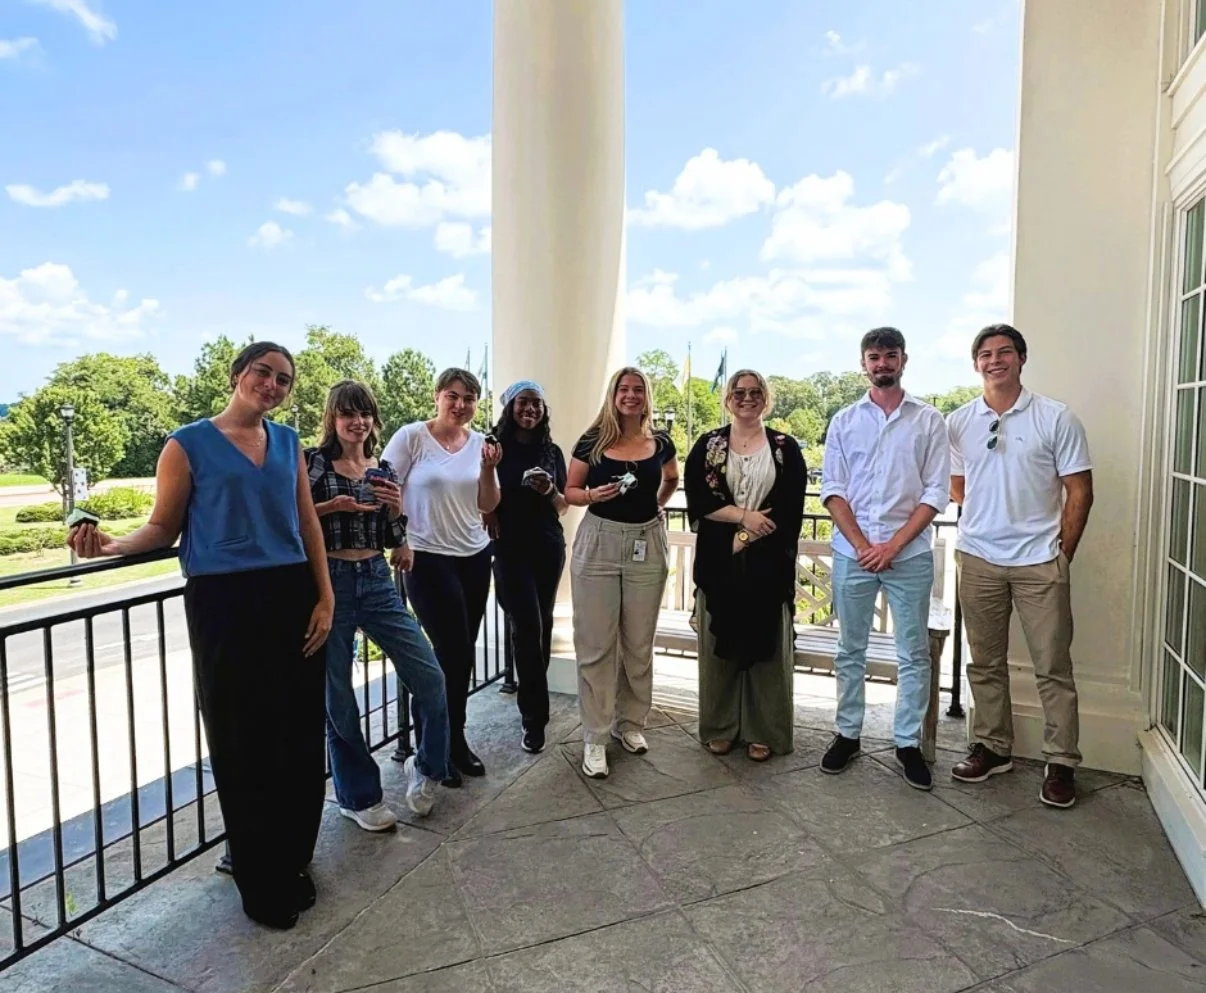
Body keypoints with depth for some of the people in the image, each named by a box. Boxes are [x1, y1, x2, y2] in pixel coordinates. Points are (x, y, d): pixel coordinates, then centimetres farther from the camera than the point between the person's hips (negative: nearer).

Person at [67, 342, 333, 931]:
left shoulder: (288, 442, 11)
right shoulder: (188, 445, -1)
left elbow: (307, 523, 11)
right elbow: (164, 528, -1)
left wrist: (325, 598, 5)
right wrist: (111, 545, -21)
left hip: (292, 597, 4)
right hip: (223, 602, -4)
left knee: (300, 739, 7)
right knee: (242, 746, 4)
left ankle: (292, 865, 28)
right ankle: (262, 886, 22)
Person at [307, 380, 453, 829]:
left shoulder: (384, 469, 9)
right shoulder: (313, 462, -3)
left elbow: (393, 540, 12)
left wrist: (396, 507, -6)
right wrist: (332, 506, -19)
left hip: (377, 582, 4)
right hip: (328, 583, -3)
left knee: (429, 675, -2)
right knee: (337, 696, 6)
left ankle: (426, 766, 23)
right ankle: (358, 796, 25)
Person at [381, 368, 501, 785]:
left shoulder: (480, 442, 6)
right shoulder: (411, 436, -8)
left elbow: (487, 506, 6)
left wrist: (488, 469, -10)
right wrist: (398, 542, -11)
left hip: (475, 557, 5)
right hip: (427, 559, -5)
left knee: (460, 655, 8)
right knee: (456, 654, -3)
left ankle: (452, 740, 25)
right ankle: (441, 747, 17)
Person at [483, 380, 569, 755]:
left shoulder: (552, 452, 7)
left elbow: (563, 507, 9)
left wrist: (550, 491, -10)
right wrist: (489, 517, -14)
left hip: (549, 547, 4)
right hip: (511, 548, -4)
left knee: (542, 625, 10)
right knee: (527, 626, -10)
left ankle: (531, 700, 28)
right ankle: (534, 717, -1)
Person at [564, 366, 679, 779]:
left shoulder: (660, 443, 4)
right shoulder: (592, 442, -2)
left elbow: (672, 479, 24)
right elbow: (570, 491, 4)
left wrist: (656, 503, 9)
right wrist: (592, 495, -15)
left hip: (647, 546, 2)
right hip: (598, 544, -2)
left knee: (639, 643, 10)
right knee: (595, 645, 0)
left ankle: (630, 723, 28)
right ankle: (595, 738, 10)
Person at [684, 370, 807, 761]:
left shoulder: (786, 448, 5)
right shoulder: (707, 446, 7)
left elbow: (792, 508, -2)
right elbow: (697, 500, -4)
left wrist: (753, 533, -12)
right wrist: (743, 516, -14)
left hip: (769, 563, 0)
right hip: (718, 562, 1)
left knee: (766, 645, 4)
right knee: (720, 644, 6)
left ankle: (763, 732, 16)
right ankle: (719, 727, 19)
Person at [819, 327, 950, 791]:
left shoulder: (928, 420, 3)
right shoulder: (844, 421, 6)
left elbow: (935, 492, -2)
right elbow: (833, 490, 1)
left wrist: (893, 546, -11)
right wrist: (863, 545, -9)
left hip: (909, 553, -1)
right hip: (852, 552, 1)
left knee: (913, 654, 6)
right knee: (850, 650, 10)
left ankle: (908, 743, 20)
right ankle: (847, 734, 24)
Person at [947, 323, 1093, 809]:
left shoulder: (1056, 418, -3)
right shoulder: (958, 423, 6)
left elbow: (1079, 491, -2)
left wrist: (1062, 553, -3)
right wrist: (987, 519, 3)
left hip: (1040, 562, -3)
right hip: (978, 559, 3)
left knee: (1053, 667, 4)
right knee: (985, 662, 12)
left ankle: (1061, 762, 17)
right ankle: (992, 746, 27)